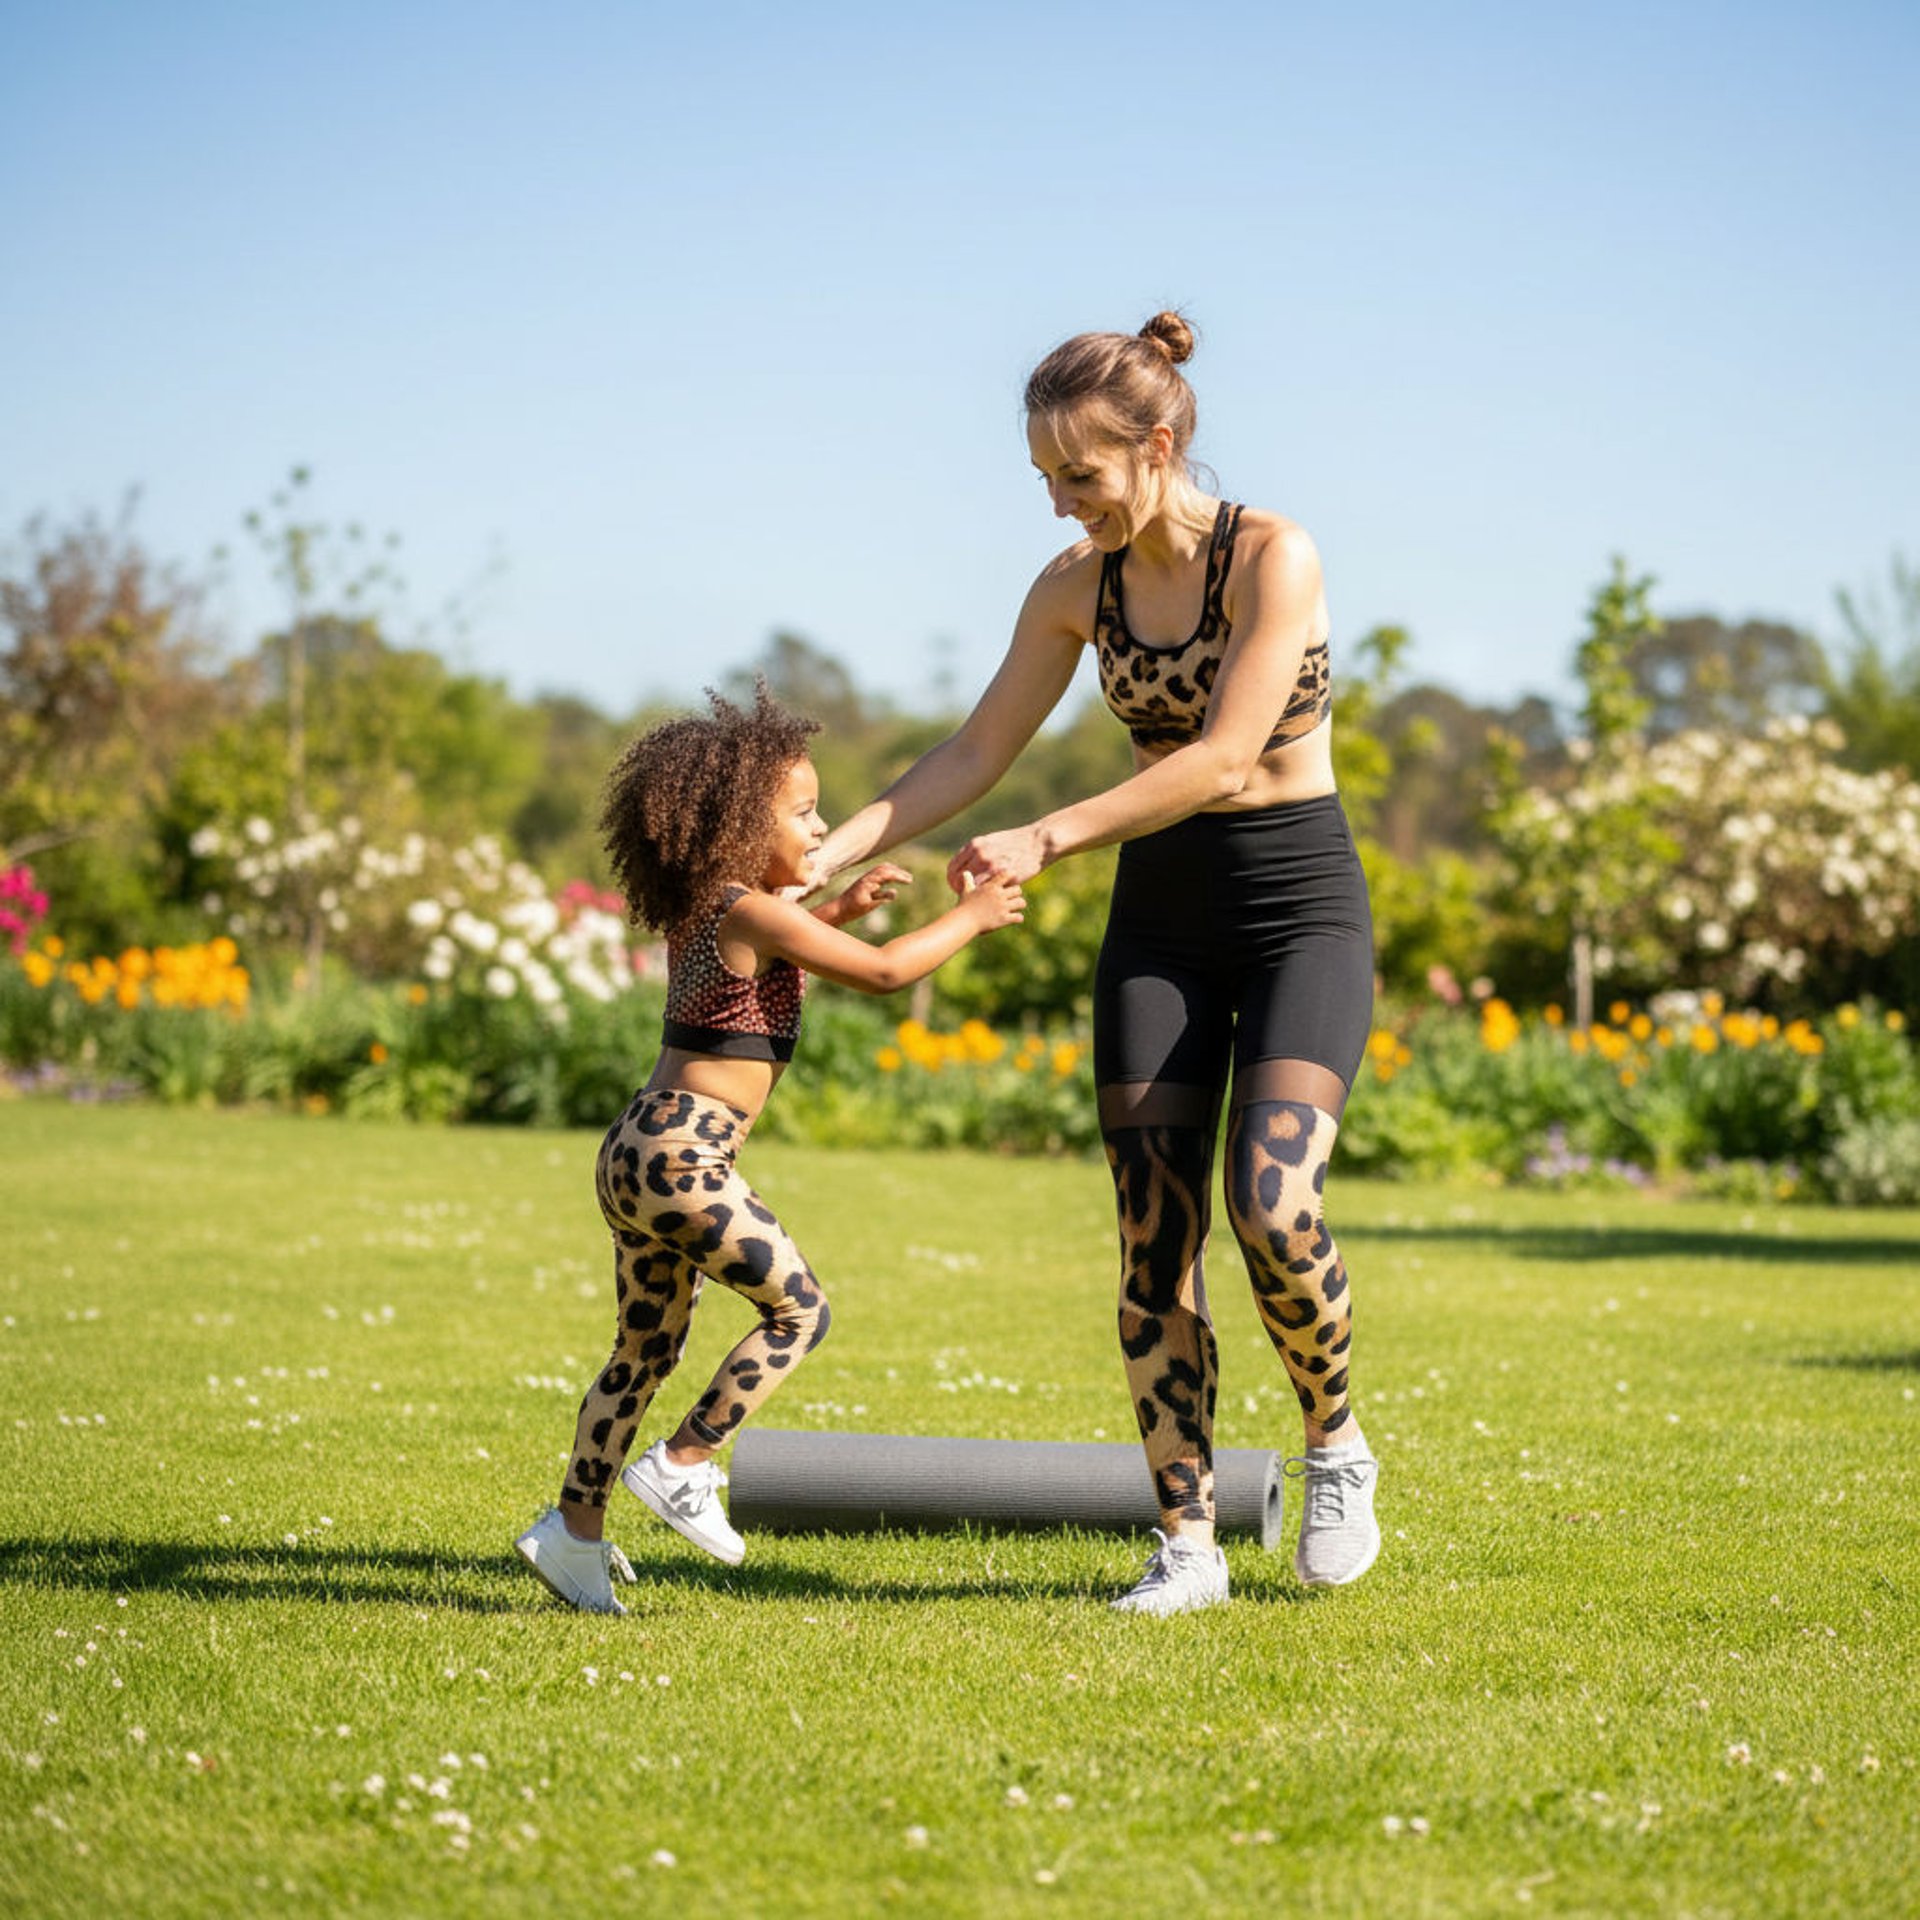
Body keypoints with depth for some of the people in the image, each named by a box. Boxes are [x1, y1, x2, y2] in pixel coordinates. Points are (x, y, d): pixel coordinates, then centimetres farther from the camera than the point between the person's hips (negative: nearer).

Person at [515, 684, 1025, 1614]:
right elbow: (884, 972, -13)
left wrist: (839, 909, 27)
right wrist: (972, 915, -1)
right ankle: (681, 1463, 2)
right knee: (798, 1306, 0)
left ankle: (575, 1524, 18)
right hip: (684, 1152, -9)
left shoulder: (702, 912, 15)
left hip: (638, 1151, 9)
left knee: (647, 1346, 15)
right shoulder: (754, 912, -12)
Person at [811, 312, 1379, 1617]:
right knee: (1154, 1235, -2)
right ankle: (1188, 1542, 5)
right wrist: (839, 850, -4)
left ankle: (1335, 1444, 6)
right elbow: (978, 754, 7)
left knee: (1273, 1206, -21)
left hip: (1300, 909, -5)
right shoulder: (1078, 587, 2)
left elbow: (1223, 757, -23)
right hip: (1160, 920, 5)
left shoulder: (1274, 557, -16)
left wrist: (1053, 841, -26)